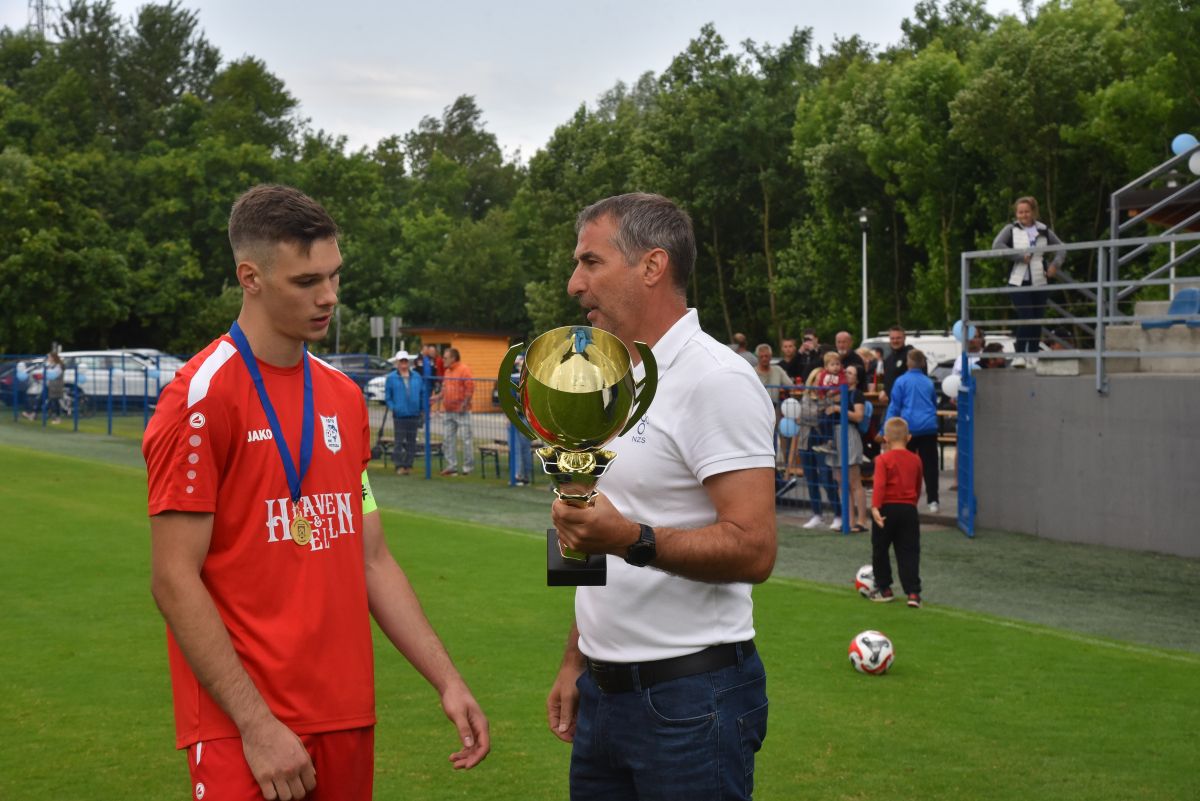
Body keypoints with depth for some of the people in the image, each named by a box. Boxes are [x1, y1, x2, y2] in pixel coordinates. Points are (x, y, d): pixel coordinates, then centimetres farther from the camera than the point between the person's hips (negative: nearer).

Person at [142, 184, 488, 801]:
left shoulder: (344, 397, 10)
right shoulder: (201, 397, -10)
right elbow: (174, 580, -13)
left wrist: (448, 681, 8)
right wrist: (257, 724, -15)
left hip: (347, 719, 6)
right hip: (246, 728, -6)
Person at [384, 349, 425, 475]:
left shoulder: (417, 377, 9)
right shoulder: (391, 378, 1)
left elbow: (423, 393, 12)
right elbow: (387, 396, 3)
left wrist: (422, 408, 4)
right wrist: (392, 408, -9)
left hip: (414, 414, 3)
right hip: (399, 415, -3)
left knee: (411, 441, 7)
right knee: (399, 441, -3)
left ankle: (408, 465, 14)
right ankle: (399, 466, 2)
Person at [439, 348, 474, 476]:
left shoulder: (464, 369, -9)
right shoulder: (447, 371, 16)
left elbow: (470, 388, -16)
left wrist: (464, 403, -18)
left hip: (461, 411, -8)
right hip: (449, 411, 8)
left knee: (466, 438, -4)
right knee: (449, 438, 9)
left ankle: (468, 467, 0)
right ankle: (450, 466, 14)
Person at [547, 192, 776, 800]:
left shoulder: (715, 380, -14)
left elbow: (753, 549, -22)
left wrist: (633, 540, -33)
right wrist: (575, 661, 17)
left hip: (689, 697, -8)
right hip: (602, 691, 8)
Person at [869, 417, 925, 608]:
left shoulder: (883, 459, -8)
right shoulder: (915, 460, 7)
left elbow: (879, 485, -21)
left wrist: (875, 507, -27)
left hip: (887, 508, -3)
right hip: (909, 509, 3)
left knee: (880, 550, 13)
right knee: (909, 552, 4)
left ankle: (884, 589, 20)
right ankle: (913, 592, -5)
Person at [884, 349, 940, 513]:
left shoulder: (901, 381, -1)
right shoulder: (929, 382, 11)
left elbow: (894, 407, -2)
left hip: (909, 427, -3)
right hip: (929, 427, 3)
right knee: (930, 464, 4)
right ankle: (933, 501, 1)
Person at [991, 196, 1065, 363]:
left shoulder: (1043, 230, 9)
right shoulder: (1011, 229, 3)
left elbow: (1061, 248, 18)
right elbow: (996, 246, -12)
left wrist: (1055, 264, 0)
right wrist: (1020, 257, -15)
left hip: (1039, 281, 3)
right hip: (1019, 281, -3)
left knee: (1037, 320, 6)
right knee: (1025, 318, -12)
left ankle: (1033, 354, 19)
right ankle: (1019, 355, -5)